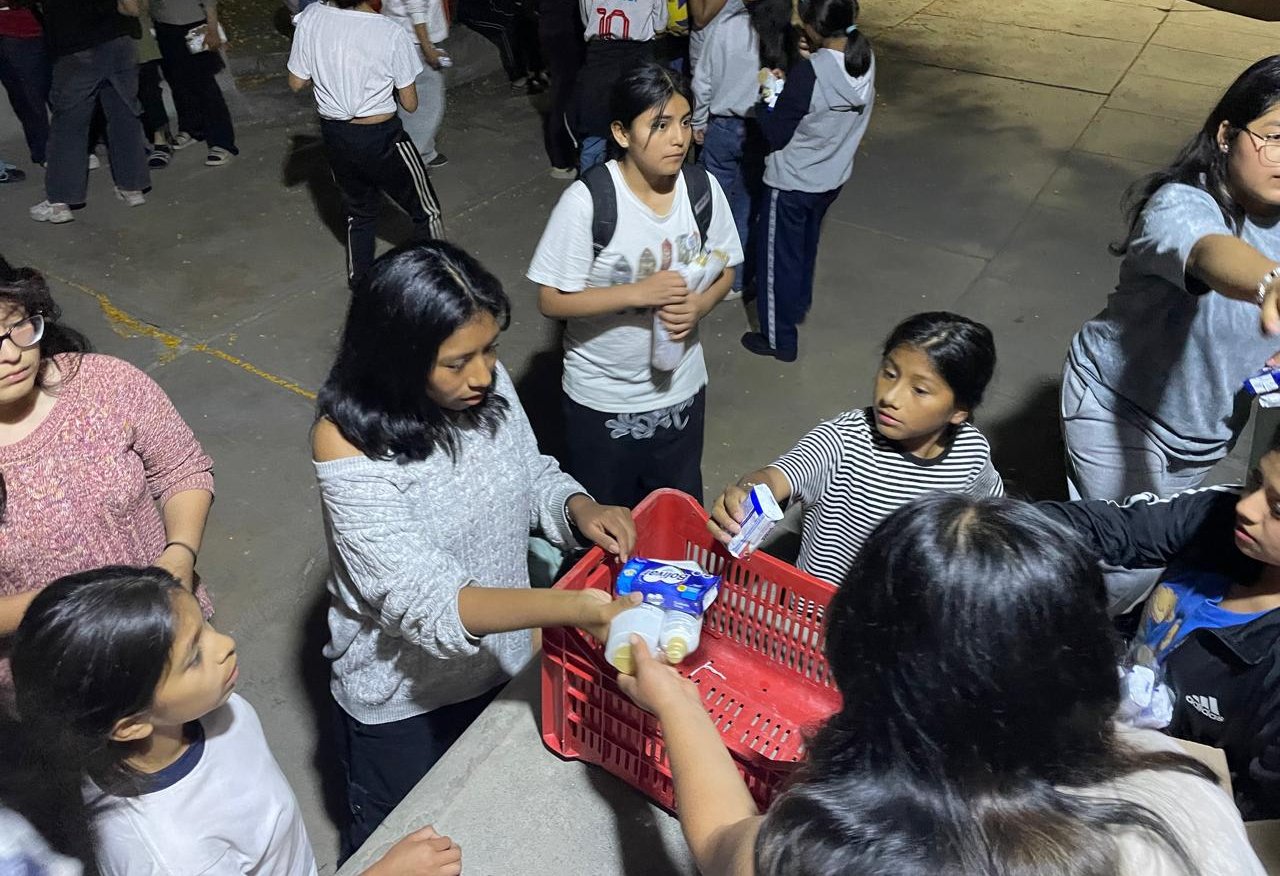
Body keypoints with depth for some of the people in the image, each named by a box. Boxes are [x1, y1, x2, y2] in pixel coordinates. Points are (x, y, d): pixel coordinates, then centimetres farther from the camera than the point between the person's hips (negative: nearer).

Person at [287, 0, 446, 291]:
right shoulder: (391, 33, -19)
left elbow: (296, 83, 2)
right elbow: (410, 104, -10)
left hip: (335, 135, 5)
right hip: (380, 138, -5)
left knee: (359, 213, 25)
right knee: (426, 211, 15)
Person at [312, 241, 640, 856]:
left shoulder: (489, 384, -16)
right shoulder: (348, 444, -31)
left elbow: (532, 474, 2)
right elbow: (423, 602, -36)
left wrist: (579, 507, -21)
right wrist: (579, 609, -47)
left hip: (501, 663, 5)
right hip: (403, 697, -4)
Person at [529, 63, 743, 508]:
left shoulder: (704, 188, -10)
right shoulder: (586, 200, -23)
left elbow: (723, 269, 4)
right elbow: (552, 300, -19)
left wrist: (699, 305, -18)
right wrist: (639, 292, -29)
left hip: (680, 387, 4)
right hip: (601, 398, -3)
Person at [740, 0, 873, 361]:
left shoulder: (810, 72, -29)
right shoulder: (865, 57, -7)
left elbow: (776, 134, -20)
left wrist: (767, 98, -6)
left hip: (792, 183, -7)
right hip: (832, 177, 8)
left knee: (778, 258, 10)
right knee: (805, 246, 29)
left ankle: (779, 339, 22)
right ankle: (797, 304, 51)